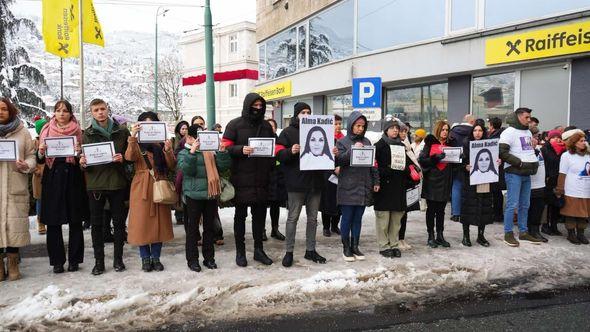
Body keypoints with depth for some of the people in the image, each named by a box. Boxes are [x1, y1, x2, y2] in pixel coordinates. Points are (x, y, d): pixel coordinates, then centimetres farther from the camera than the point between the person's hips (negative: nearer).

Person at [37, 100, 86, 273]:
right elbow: (40, 160, 8)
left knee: (75, 221, 1)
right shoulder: (46, 131, 9)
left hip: (72, 178, -1)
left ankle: (74, 259, 11)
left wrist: (78, 152, -18)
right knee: (53, 222, 2)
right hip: (52, 179, 2)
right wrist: (41, 151, -12)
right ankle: (57, 261, 12)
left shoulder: (78, 132, 4)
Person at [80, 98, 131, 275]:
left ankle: (118, 258, 19)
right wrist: (83, 163, -11)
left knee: (119, 222, 6)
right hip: (95, 183, 1)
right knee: (96, 223, 6)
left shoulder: (122, 131, 3)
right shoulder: (87, 134, 8)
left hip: (117, 182, -1)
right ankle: (99, 261, 17)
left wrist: (122, 158, -14)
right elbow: (83, 158, 11)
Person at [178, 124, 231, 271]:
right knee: (192, 228, 3)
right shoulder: (184, 153, 2)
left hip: (211, 194, 4)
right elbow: (187, 169, -17)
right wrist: (192, 151, -24)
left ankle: (209, 257, 22)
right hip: (194, 195, -4)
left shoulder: (210, 151, 12)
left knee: (210, 227, 11)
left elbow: (223, 167, 5)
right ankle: (192, 259, 13)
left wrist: (222, 151, -7)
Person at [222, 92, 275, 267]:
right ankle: (240, 251, 16)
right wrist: (241, 149, -23)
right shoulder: (235, 124, -1)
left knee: (260, 214, 10)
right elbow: (226, 147, -6)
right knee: (240, 215, 6)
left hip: (261, 179, 4)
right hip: (241, 179, -4)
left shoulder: (266, 126, 12)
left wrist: (271, 166, -2)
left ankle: (259, 249, 22)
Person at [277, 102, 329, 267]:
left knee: (312, 217, 11)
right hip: (296, 182, -5)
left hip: (315, 181, 5)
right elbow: (279, 154, -8)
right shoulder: (288, 132, 1)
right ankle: (289, 251, 10)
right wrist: (290, 151, -27)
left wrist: (331, 153, 0)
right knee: (293, 217, 1)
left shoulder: (316, 130, 15)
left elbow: (323, 151, 21)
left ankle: (310, 250, 22)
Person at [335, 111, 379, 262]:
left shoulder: (367, 142, 12)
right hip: (347, 187, -4)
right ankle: (346, 247, 14)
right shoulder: (342, 142, 1)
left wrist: (376, 181, 8)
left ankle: (355, 246, 21)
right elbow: (338, 160, -11)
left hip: (364, 187, 4)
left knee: (358, 218, 10)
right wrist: (353, 150, -20)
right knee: (347, 218, 2)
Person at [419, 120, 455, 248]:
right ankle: (431, 236, 12)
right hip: (432, 180, -3)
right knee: (431, 210, 4)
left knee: (441, 210, 9)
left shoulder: (451, 143, 12)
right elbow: (422, 160, -7)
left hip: (445, 181, 3)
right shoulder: (430, 143, 1)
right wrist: (436, 158, -20)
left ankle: (440, 235, 17)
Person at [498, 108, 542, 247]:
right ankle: (508, 234, 3)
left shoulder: (528, 132, 17)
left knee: (525, 205, 13)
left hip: (526, 173, 8)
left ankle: (523, 232, 23)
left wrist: (535, 161, 12)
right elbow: (502, 152, -18)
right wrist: (519, 163, -17)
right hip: (514, 173, -8)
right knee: (512, 204, -6)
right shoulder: (509, 132, -10)